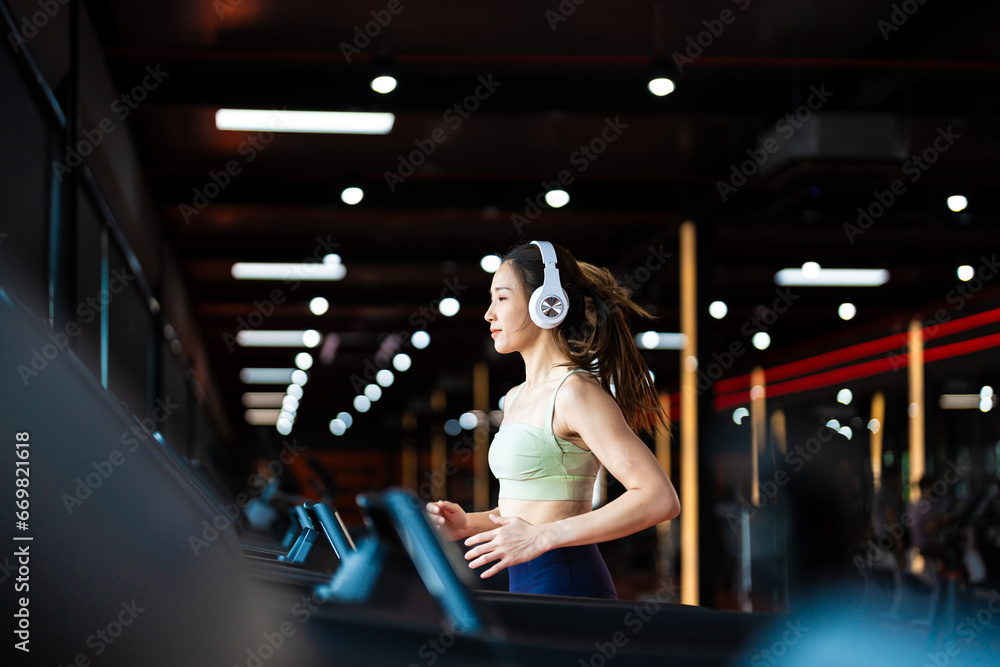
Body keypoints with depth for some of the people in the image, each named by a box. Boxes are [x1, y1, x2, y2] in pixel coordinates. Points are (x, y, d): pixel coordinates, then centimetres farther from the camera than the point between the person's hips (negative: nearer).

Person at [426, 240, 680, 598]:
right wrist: (470, 523, 7)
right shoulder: (516, 398, 16)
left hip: (567, 583, -8)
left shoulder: (576, 392, -11)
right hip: (525, 584, 8)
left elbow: (660, 498, -20)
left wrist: (542, 537, -22)